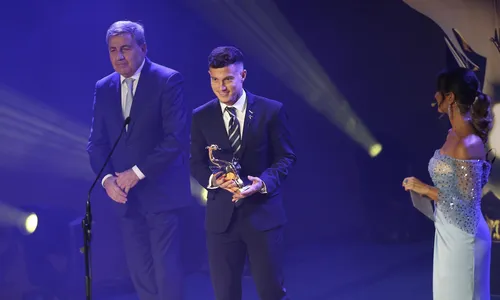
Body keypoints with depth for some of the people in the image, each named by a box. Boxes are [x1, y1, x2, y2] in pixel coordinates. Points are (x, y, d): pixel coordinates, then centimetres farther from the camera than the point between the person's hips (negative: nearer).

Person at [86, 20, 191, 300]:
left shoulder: (168, 80, -8)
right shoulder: (104, 88, 10)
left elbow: (177, 137, -15)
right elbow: (97, 142, 10)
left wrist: (138, 172, -16)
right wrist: (107, 178, -7)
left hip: (161, 192, -5)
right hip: (126, 195, 5)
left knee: (166, 268, -5)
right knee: (140, 271, 8)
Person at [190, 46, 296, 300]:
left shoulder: (271, 110, -2)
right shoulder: (201, 117, 4)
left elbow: (286, 157, 0)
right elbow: (196, 163, 7)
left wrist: (264, 181, -19)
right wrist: (213, 179, -16)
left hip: (262, 212, -2)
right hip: (221, 215, 2)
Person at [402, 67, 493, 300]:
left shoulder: (468, 144, -24)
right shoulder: (453, 135, 5)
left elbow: (468, 199, -22)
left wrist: (425, 189, -15)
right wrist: (425, 189, 5)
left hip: (462, 237, -9)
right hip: (448, 232, 9)